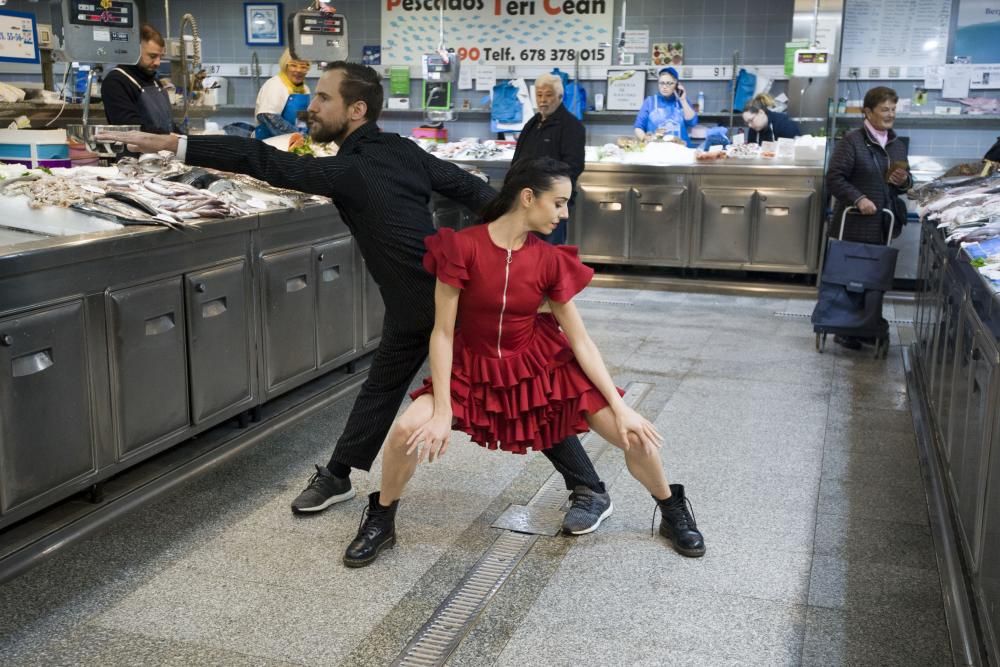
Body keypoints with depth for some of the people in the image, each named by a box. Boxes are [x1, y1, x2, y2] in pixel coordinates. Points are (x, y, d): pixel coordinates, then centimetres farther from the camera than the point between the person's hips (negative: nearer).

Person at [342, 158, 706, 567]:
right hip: (474, 371, -2)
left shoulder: (550, 261, -9)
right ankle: (381, 521, 4)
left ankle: (673, 513, 21)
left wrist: (620, 406, -10)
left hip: (540, 368, 2)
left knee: (636, 435, -9)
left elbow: (581, 341, -5)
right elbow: (442, 333, -15)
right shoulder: (463, 247, -18)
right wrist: (443, 412, -19)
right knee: (406, 431, -26)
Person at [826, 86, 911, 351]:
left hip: (883, 225, 6)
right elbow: (834, 178, -13)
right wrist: (858, 198, -24)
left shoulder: (897, 145, 13)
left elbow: (905, 180, 23)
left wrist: (904, 180, -1)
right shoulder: (852, 141, -9)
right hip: (854, 224, -6)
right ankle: (845, 331, 10)